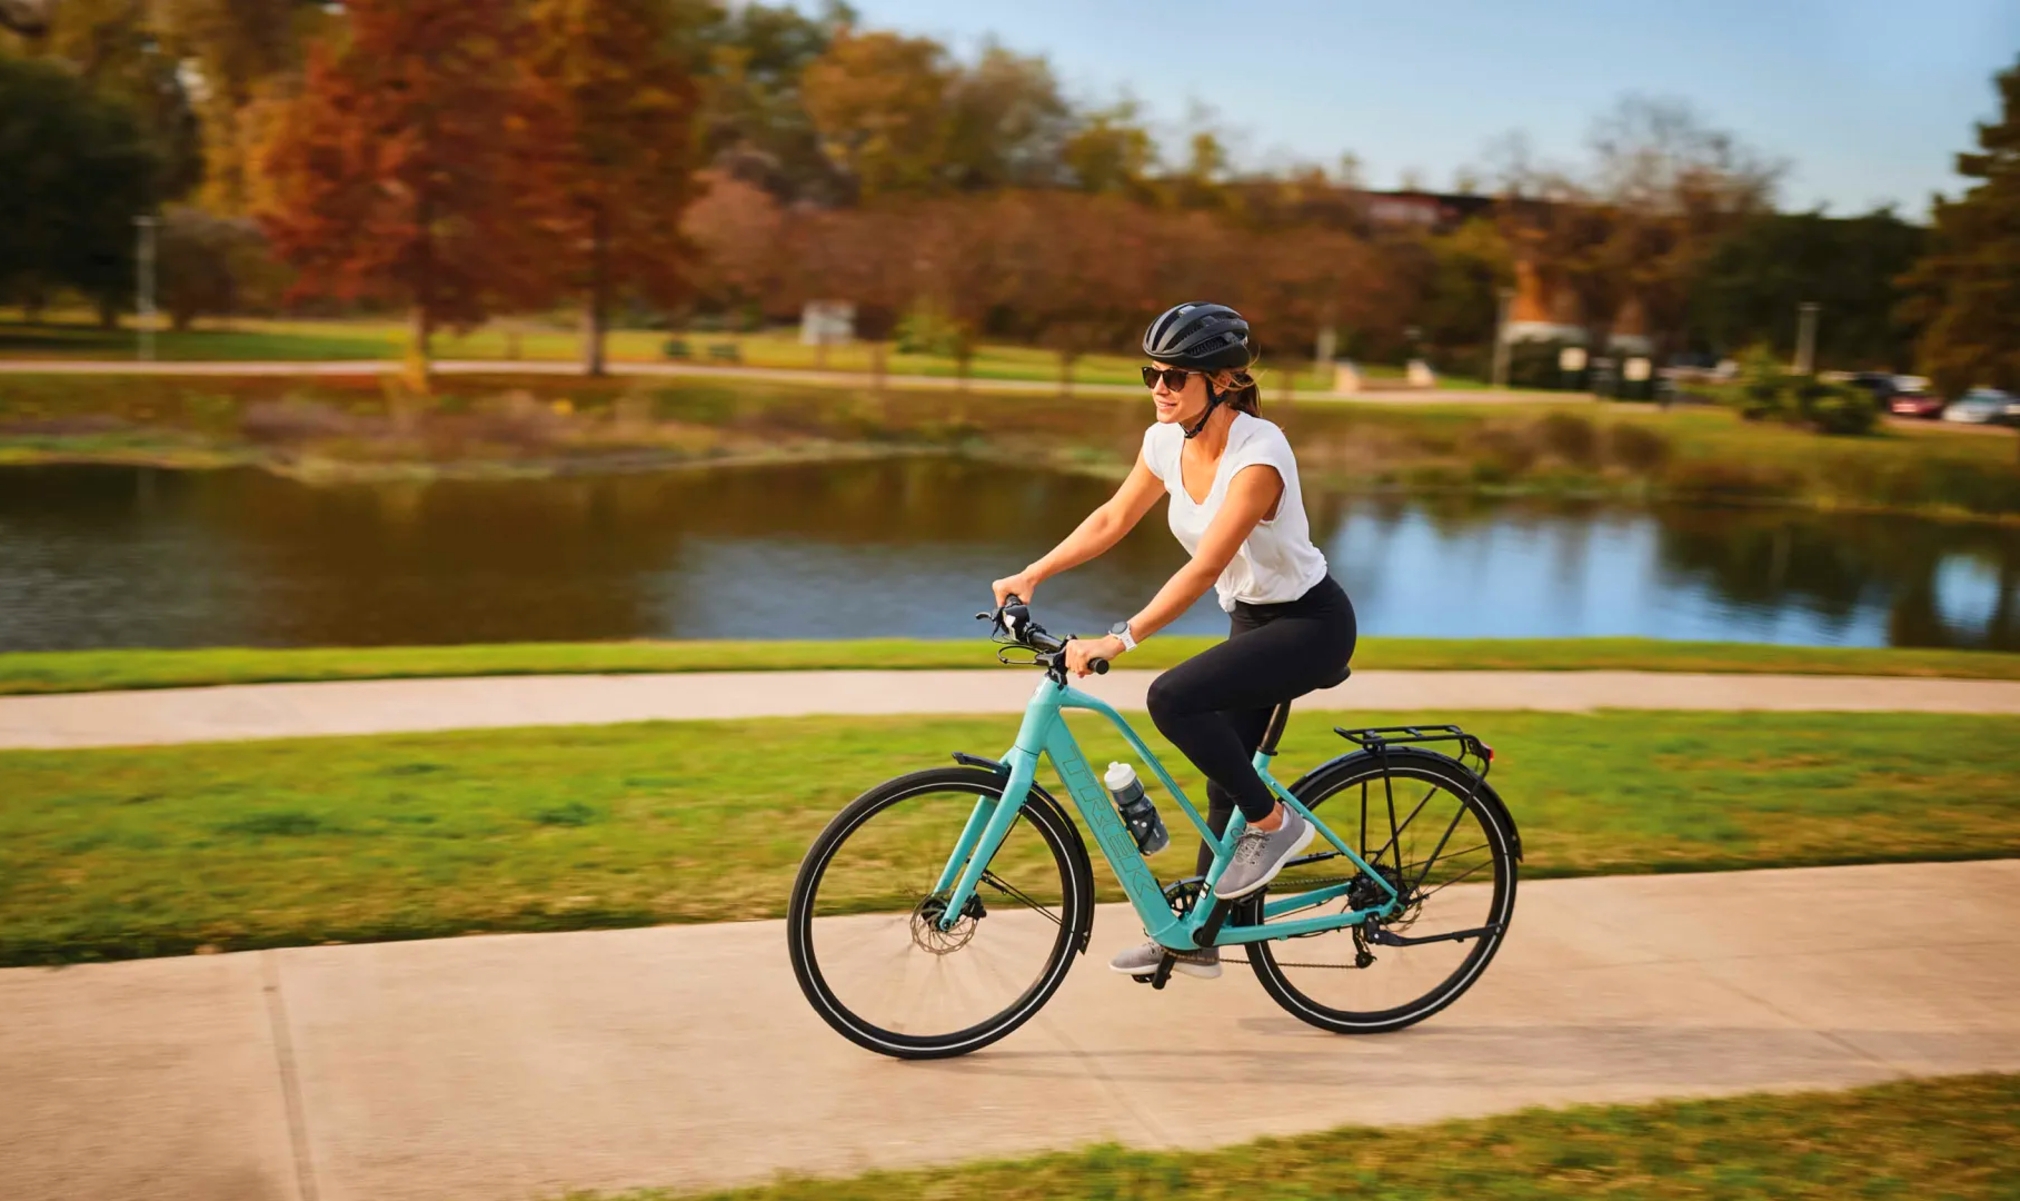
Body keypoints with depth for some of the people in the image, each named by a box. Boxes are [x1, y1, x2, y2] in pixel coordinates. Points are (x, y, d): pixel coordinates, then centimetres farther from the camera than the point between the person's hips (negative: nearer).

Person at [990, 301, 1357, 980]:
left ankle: (1274, 823, -7)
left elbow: (1204, 569, -34)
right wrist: (1031, 575, -1)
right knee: (1225, 779, 11)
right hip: (1252, 619, 8)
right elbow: (1112, 519, 8)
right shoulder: (1167, 442, -5)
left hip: (1311, 623, -8)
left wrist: (1120, 639, -39)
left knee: (1173, 698, -26)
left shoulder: (1258, 454, -28)